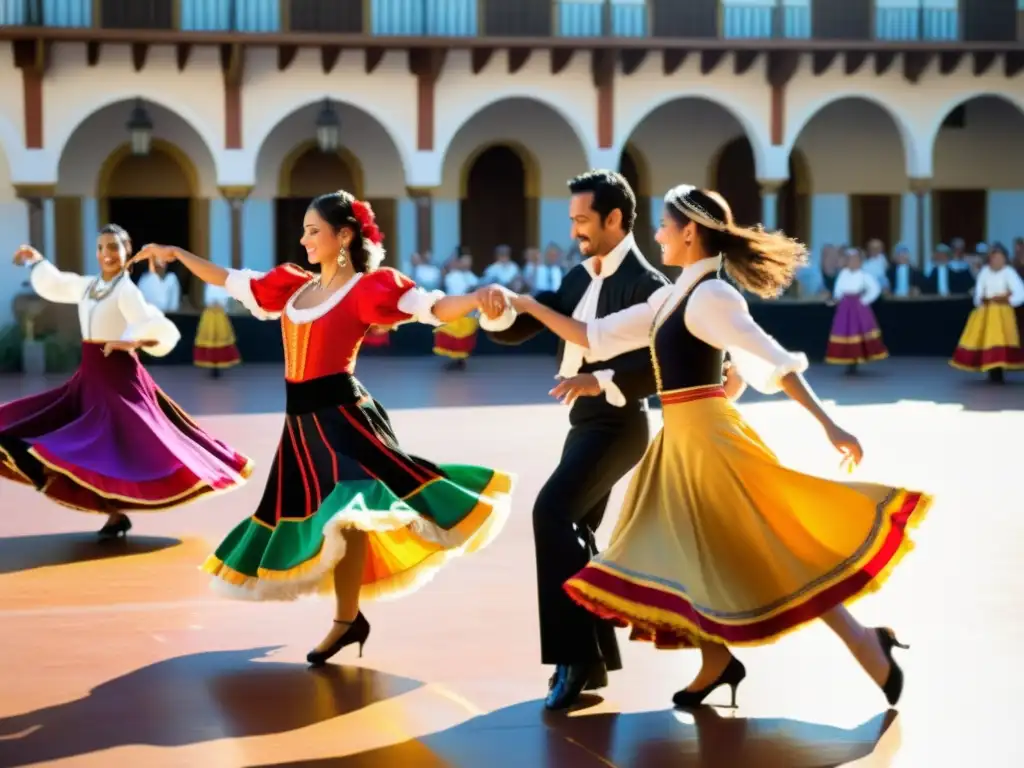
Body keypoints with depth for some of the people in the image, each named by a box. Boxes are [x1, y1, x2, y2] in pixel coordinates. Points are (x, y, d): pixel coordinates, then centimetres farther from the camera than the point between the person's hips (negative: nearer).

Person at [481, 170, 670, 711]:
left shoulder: (645, 284, -15)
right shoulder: (581, 278, 11)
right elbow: (521, 330, 12)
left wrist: (602, 380, -36)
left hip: (615, 424, -10)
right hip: (587, 423, 10)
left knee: (552, 511, -23)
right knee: (573, 531, 14)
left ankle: (574, 655, -20)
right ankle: (593, 655, 25)